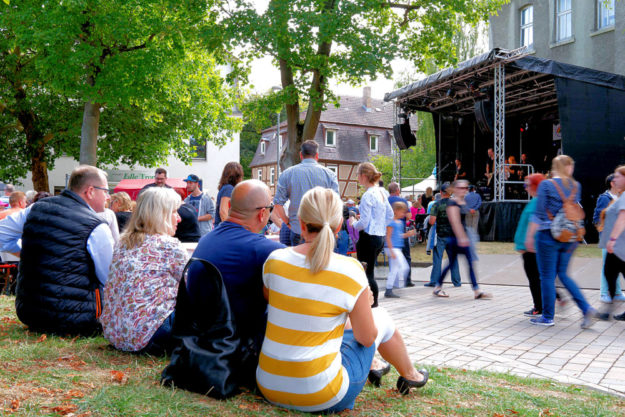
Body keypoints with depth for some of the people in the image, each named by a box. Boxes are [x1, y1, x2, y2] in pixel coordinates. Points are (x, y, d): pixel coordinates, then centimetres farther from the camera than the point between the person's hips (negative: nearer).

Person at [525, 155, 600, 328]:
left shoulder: (546, 185, -8)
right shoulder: (576, 186, 6)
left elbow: (539, 214, -10)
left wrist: (530, 236, -6)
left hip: (549, 236, -5)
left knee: (547, 277, 4)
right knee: (563, 274, 17)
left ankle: (547, 317, 13)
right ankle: (586, 309, 6)